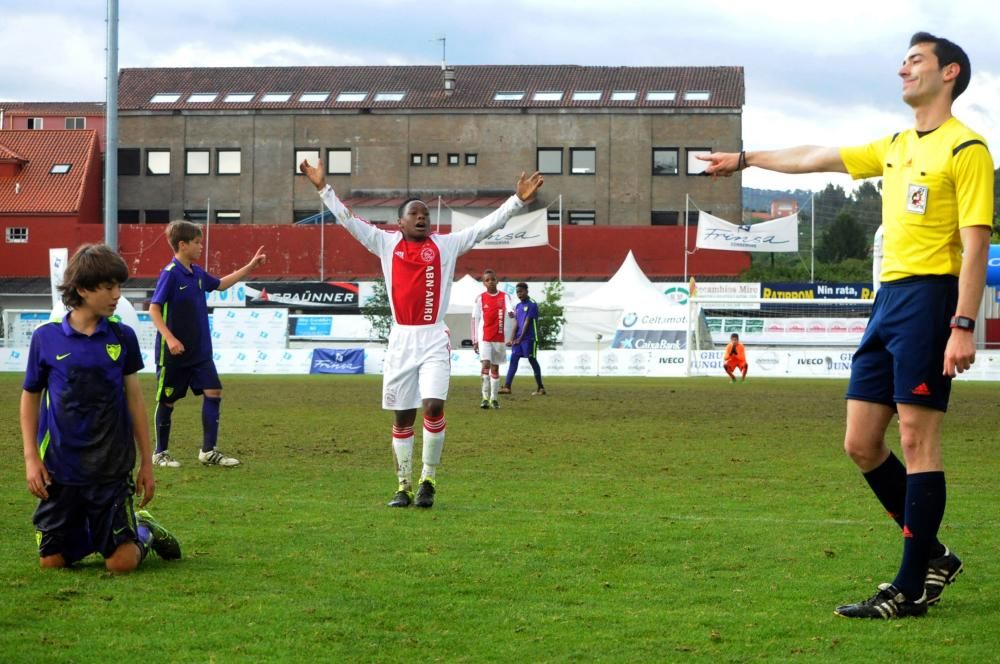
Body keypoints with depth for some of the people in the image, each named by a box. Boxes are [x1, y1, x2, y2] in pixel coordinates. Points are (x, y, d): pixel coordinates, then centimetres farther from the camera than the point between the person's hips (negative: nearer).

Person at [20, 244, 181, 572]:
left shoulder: (122, 337, -1)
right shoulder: (46, 338, -4)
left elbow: (134, 398, 6)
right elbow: (30, 397, 6)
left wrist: (147, 462, 7)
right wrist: (31, 458, -1)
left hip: (112, 468, 0)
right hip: (60, 468, 0)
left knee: (122, 563, -6)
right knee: (52, 560, 4)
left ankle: (143, 531, 26)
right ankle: (90, 535, 34)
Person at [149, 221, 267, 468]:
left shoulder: (197, 273, 7)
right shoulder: (170, 273, -16)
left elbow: (220, 284, 26)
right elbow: (154, 309, -18)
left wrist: (250, 267, 22)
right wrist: (170, 338, -27)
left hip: (200, 350, 7)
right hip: (174, 352, -7)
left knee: (213, 392, -1)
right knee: (167, 401, 5)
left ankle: (209, 451, 4)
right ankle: (160, 453, 18)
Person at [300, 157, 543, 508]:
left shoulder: (446, 245, 6)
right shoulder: (387, 243, 7)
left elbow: (486, 225, 3)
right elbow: (349, 220, 7)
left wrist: (518, 200, -5)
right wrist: (324, 188, 2)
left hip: (434, 339, -1)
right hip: (401, 339, 1)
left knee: (434, 406, -16)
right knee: (402, 416, 5)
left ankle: (428, 480, -2)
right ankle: (403, 486, 15)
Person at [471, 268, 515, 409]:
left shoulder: (504, 296, 3)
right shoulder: (480, 298, 2)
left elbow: (510, 307, -18)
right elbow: (475, 320, 4)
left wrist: (511, 312, -44)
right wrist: (475, 341, 2)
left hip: (500, 338, 1)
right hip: (484, 338, -1)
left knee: (495, 367, 8)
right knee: (486, 364, -15)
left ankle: (493, 398, 17)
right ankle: (486, 397, -12)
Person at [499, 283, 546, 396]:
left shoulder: (532, 304, -9)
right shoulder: (518, 306, 13)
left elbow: (527, 322, -13)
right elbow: (516, 324, 12)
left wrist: (520, 339, -16)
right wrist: (512, 339, 2)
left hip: (530, 338, -7)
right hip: (518, 338, 7)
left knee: (532, 360, -2)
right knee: (513, 360, 0)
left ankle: (540, 388, 8)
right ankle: (507, 387, -4)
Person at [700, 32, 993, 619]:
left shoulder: (965, 148, -6)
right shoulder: (895, 147, 18)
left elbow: (976, 243, -13)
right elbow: (817, 158, 30)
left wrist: (964, 326, -20)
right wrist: (745, 159, 37)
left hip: (929, 298, -8)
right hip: (888, 300, 8)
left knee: (918, 439, -7)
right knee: (862, 443, 7)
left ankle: (911, 590, -2)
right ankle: (931, 557, 20)